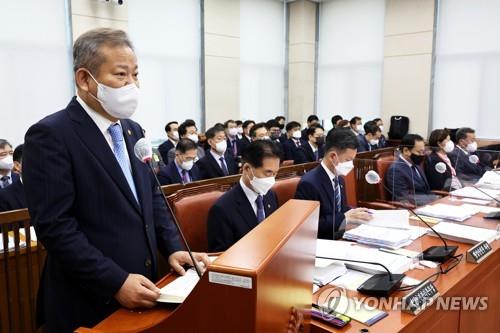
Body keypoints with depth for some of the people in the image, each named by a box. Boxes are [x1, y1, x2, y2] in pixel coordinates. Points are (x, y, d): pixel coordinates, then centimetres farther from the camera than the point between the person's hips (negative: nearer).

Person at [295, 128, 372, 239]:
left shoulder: (339, 178, 9)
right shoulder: (309, 183, -19)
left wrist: (356, 212, 0)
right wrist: (345, 217, -20)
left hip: (341, 235, 8)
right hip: (321, 241, -8)